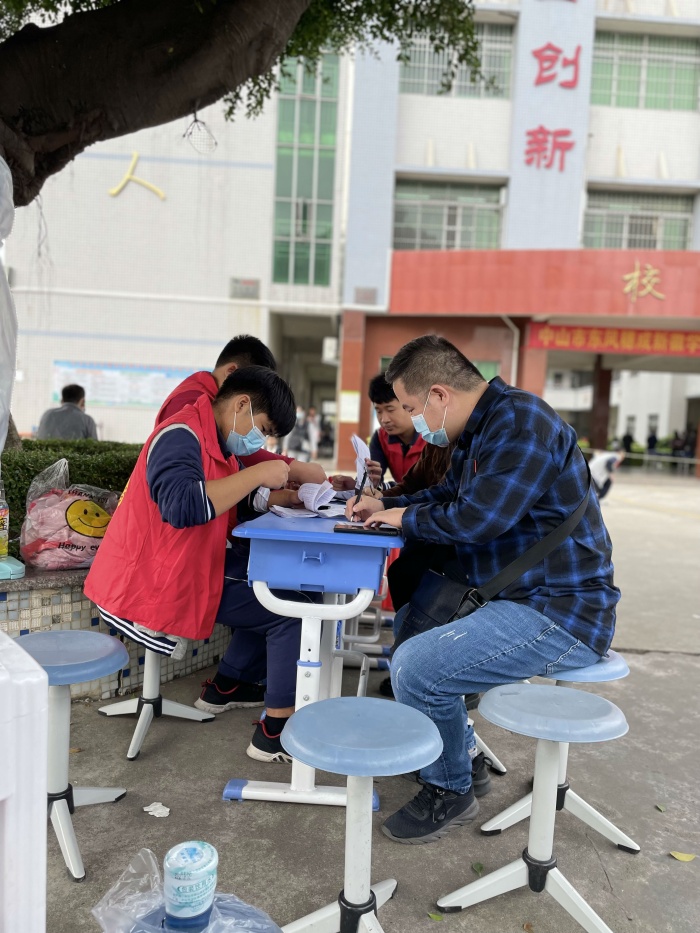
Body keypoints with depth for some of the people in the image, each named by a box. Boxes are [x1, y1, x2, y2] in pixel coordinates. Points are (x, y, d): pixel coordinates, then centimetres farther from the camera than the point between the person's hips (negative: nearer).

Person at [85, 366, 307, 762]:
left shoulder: (216, 441, 11)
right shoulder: (181, 435, -20)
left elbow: (238, 499, 11)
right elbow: (183, 506, -36)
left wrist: (292, 492, -5)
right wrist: (258, 474, -29)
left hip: (186, 565, 10)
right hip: (155, 583, -10)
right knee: (291, 609, -7)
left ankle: (227, 683, 18)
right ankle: (276, 731, -3)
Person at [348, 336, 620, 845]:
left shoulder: (520, 422, -20)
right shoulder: (483, 426, 12)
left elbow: (475, 518, -27)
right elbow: (447, 494, 25)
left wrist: (406, 518, -9)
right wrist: (386, 505, 11)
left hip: (561, 613, -11)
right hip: (515, 595, 11)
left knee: (414, 666, -21)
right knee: (409, 621, 23)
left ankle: (450, 791, 6)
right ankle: (460, 746, 31)